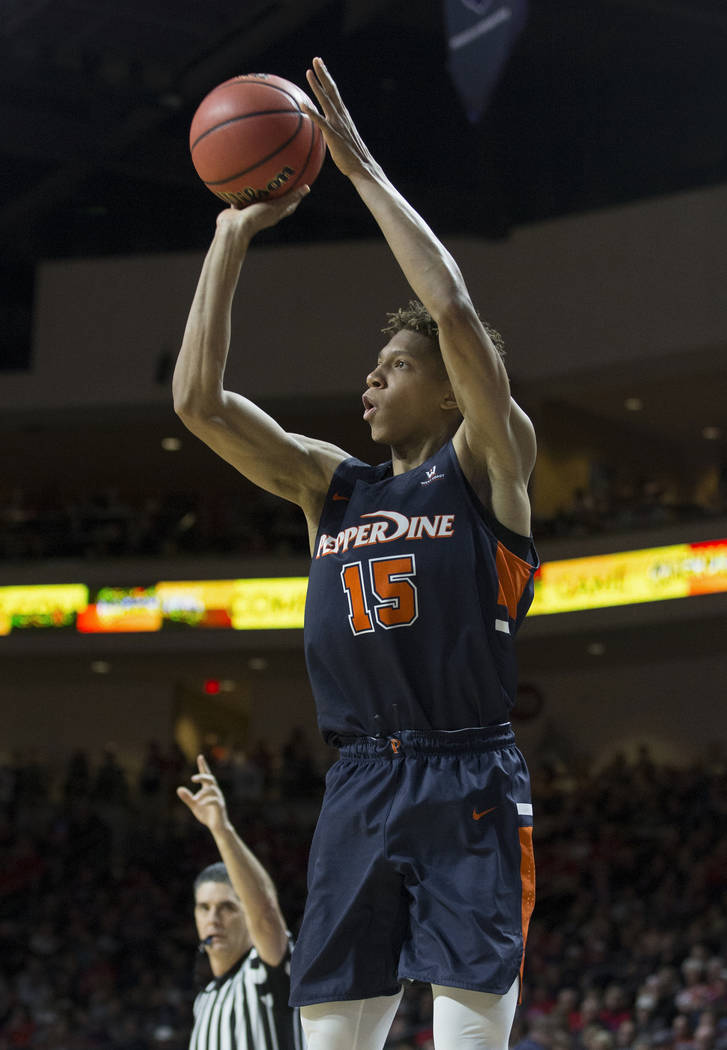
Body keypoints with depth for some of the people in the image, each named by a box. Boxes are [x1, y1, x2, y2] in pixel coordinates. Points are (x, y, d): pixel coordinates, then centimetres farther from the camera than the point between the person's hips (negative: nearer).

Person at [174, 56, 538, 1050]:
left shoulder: (487, 464, 4)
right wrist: (232, 240, 9)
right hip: (360, 784, 5)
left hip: (468, 785, -5)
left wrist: (361, 166, -5)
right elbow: (198, 399, 10)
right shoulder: (332, 484, 18)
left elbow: (455, 312, -11)